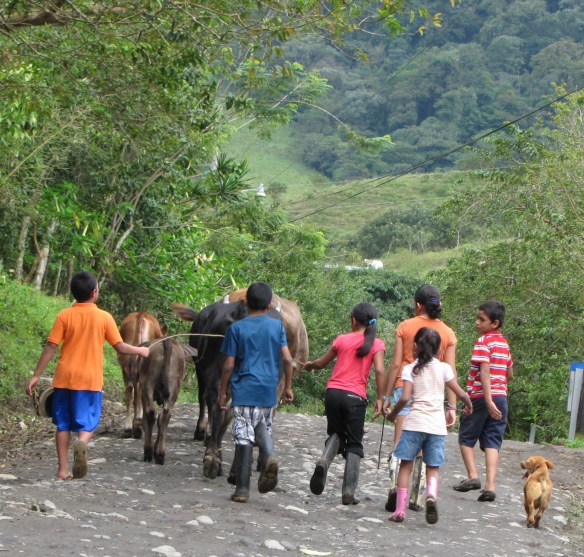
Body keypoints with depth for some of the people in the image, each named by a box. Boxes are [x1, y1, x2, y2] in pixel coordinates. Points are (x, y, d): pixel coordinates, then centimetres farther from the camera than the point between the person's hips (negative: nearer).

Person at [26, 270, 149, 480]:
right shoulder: (104, 317, -3)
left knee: (63, 424, 11)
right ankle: (82, 443, -29)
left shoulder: (64, 316, -2)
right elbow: (120, 347, 0)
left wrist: (36, 376, 0)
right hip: (90, 380, -1)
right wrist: (140, 350, 18)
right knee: (88, 423, 4)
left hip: (65, 377, 1)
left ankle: (63, 469, 9)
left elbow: (50, 347, -5)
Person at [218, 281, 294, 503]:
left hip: (244, 391, -2)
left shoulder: (236, 328, -2)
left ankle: (242, 489, 0)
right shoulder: (277, 326, 3)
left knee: (244, 438, 0)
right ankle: (269, 456, -9)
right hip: (268, 392, 2)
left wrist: (223, 392, 6)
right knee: (263, 428, 22)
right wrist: (288, 387, 10)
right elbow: (287, 359, -1)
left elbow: (229, 365, -3)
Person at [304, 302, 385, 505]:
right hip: (355, 397, -2)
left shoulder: (342, 339, 9)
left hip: (333, 392, 2)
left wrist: (309, 365, 40)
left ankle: (325, 460, -9)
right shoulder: (376, 344, 3)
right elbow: (379, 370, -11)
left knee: (336, 433, 23)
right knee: (354, 444, 8)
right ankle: (349, 492, -1)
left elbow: (321, 363, 19)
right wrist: (380, 399, -7)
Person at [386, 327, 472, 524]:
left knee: (406, 465, 7)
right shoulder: (444, 368, 5)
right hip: (437, 425, 1)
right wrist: (469, 405, 27)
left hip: (414, 423, -1)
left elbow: (405, 398, -10)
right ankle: (431, 494, -21)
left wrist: (393, 414, 7)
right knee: (433, 468, 9)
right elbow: (460, 393, 6)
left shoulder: (410, 369, 0)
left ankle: (400, 510, 2)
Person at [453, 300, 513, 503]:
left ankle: (473, 476, -4)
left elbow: (484, 371, -20)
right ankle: (490, 486, -7)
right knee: (492, 442, 3)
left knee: (466, 438, 10)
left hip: (480, 397, -6)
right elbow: (509, 374, 20)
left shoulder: (483, 342, -11)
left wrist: (488, 400, -25)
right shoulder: (504, 343, 12)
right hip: (501, 396, 6)